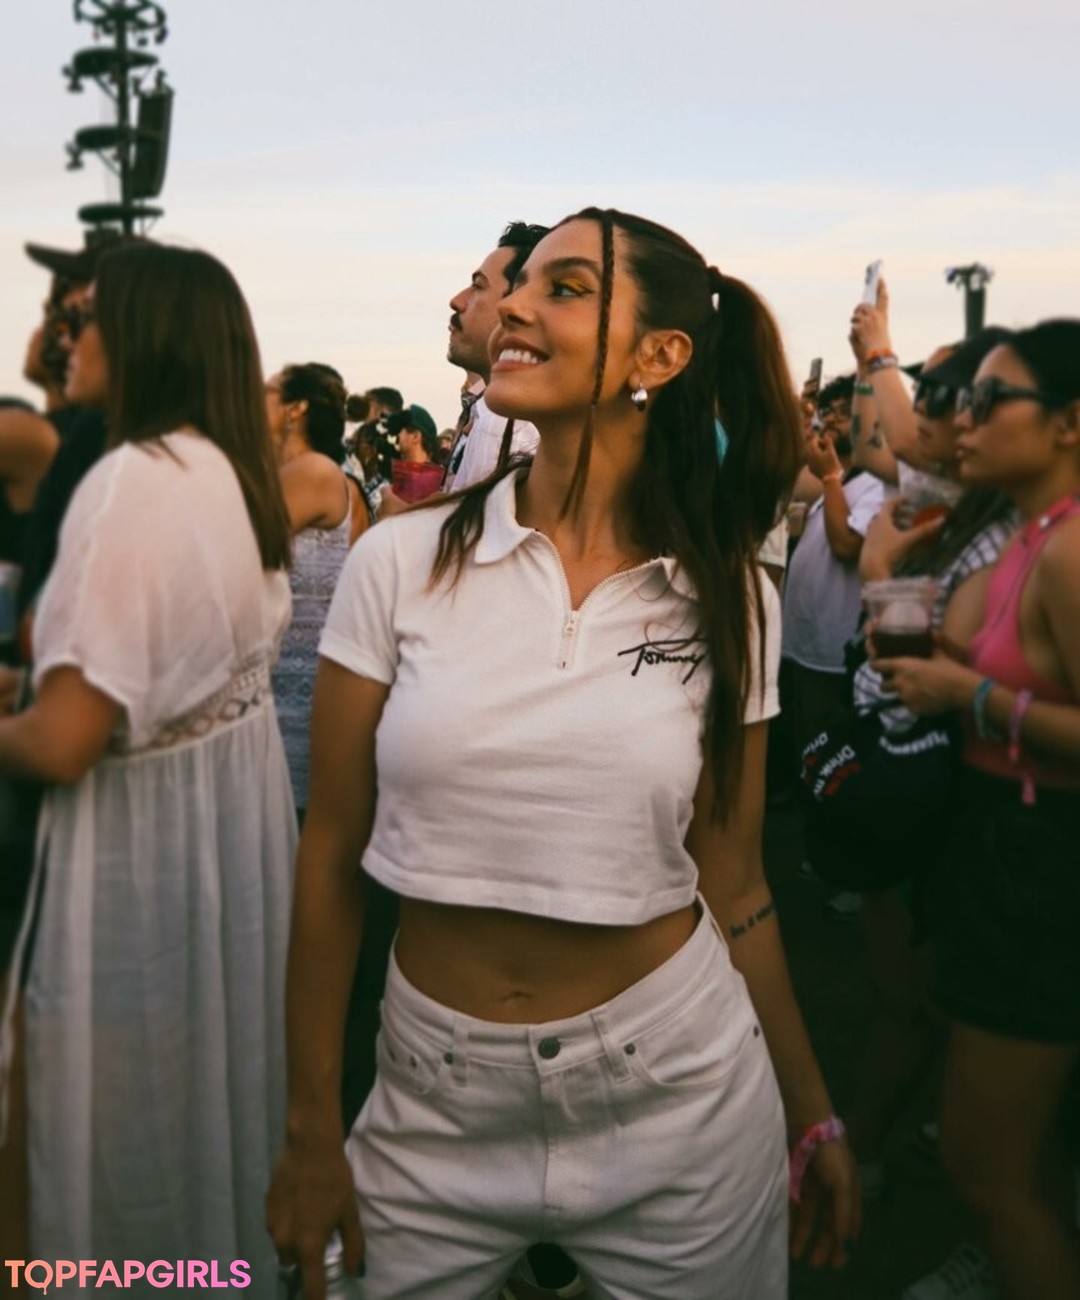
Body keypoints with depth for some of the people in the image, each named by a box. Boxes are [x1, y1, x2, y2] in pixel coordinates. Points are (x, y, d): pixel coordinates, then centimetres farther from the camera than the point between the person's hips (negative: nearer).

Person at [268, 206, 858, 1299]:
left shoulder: (728, 596, -4)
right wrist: (310, 1131, 0)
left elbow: (732, 884, 3)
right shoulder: (401, 562, -7)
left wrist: (812, 1115, 9)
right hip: (436, 1112, 0)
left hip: (679, 1100, 1)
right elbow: (331, 858, -2)